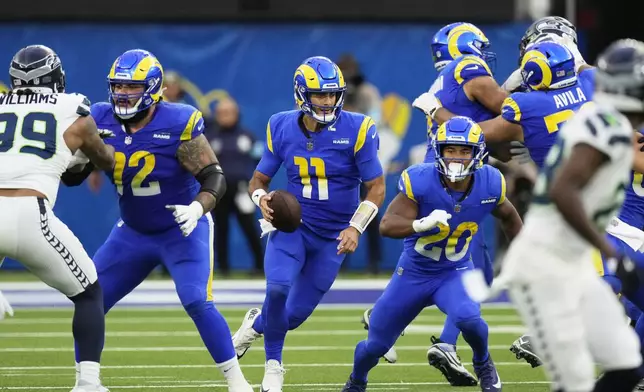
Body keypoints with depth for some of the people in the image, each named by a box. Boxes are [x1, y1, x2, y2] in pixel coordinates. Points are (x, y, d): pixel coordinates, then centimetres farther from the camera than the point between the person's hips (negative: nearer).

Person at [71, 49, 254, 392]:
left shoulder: (178, 125, -21)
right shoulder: (101, 120, -8)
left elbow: (214, 177, -19)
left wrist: (198, 208, -38)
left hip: (183, 230, -5)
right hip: (133, 232, 5)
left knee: (197, 303, -22)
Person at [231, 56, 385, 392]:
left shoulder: (356, 130, -14)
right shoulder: (282, 128, -6)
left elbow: (376, 187, -8)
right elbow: (259, 179, 6)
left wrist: (356, 227, -20)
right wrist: (262, 198, -17)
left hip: (333, 236, 0)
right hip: (291, 224, 0)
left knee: (295, 314, 2)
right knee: (278, 287, -27)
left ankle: (257, 323, 40)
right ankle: (273, 363, 0)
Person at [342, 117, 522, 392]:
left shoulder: (489, 184, -15)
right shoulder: (420, 181, -25)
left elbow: (508, 216, 8)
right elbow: (387, 225, -31)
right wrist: (422, 224, -49)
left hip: (456, 273, 0)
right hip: (414, 273, 0)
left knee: (467, 318, -33)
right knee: (376, 345, 8)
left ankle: (483, 364, 2)